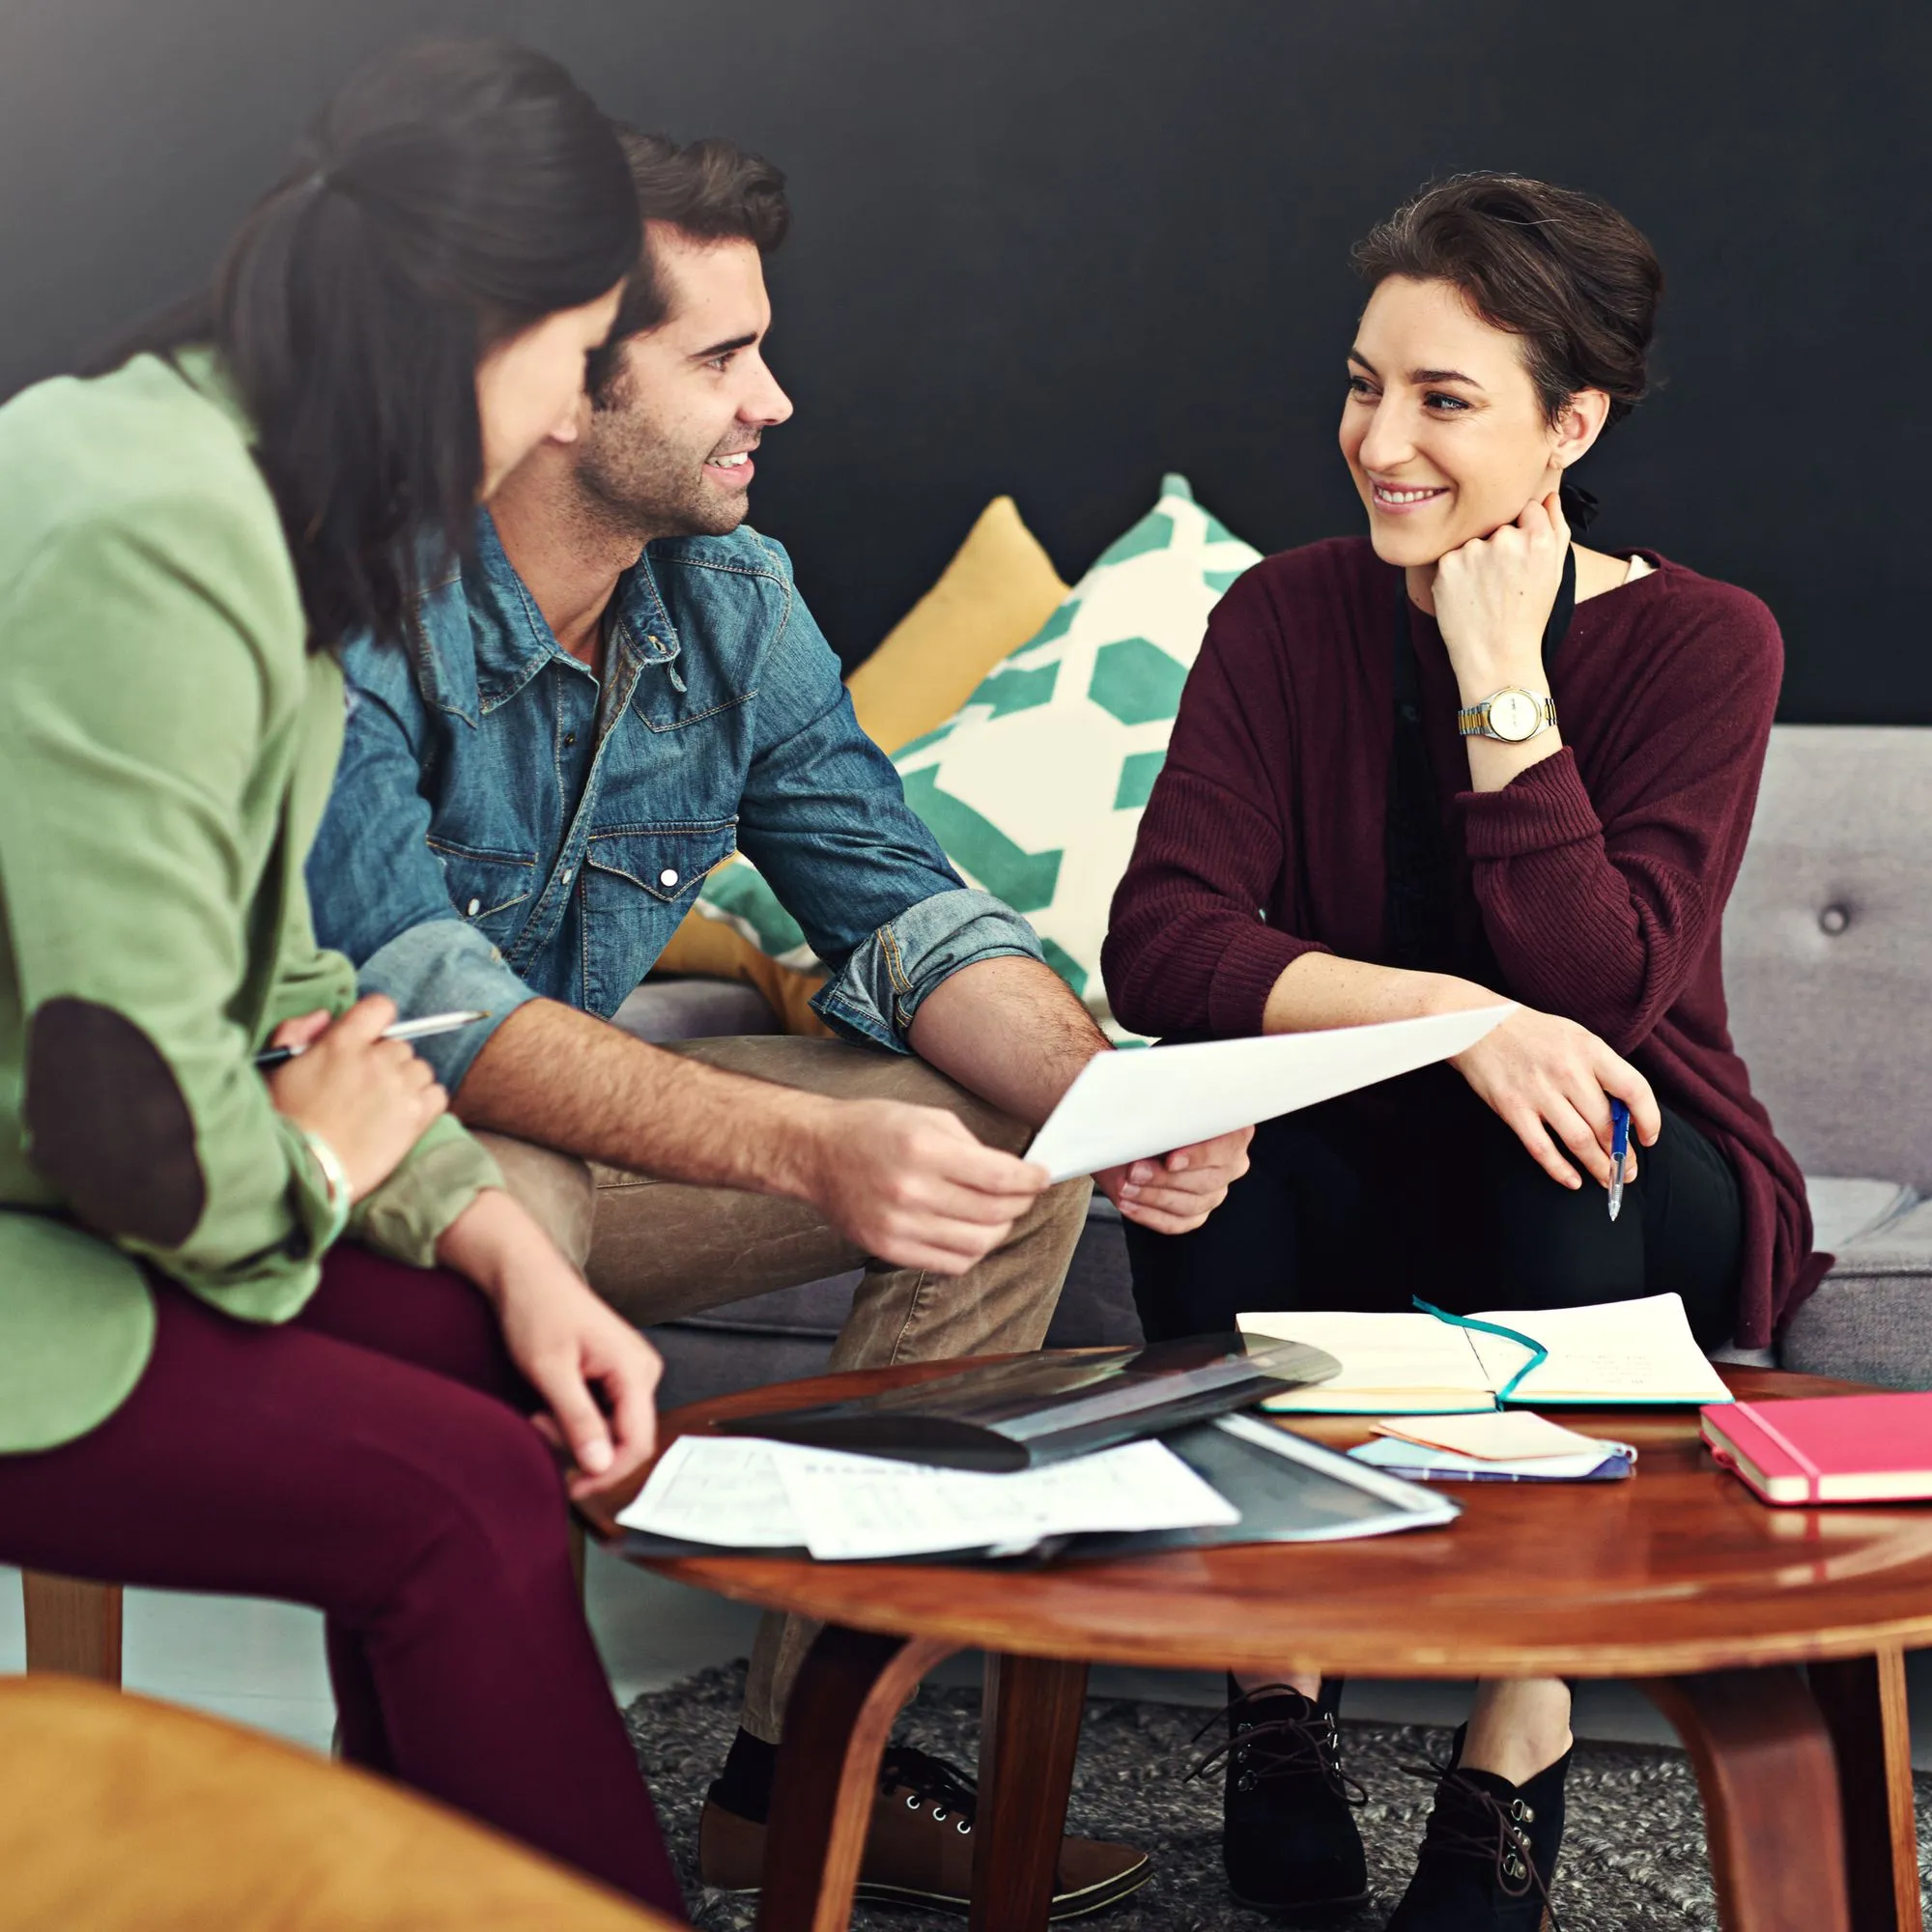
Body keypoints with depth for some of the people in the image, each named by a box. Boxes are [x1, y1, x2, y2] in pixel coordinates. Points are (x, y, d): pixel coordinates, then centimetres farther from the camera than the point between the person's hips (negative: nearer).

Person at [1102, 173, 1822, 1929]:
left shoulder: (1702, 644, -9)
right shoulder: (1289, 618, -5)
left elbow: (1601, 990, -22)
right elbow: (1158, 939, -21)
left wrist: (1502, 684, -21)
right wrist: (1454, 1014, -34)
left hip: (1626, 1194, -1)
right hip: (1362, 1174, 2)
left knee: (1574, 1129, -35)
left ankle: (1522, 1735, -22)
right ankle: (1277, 1674, -15)